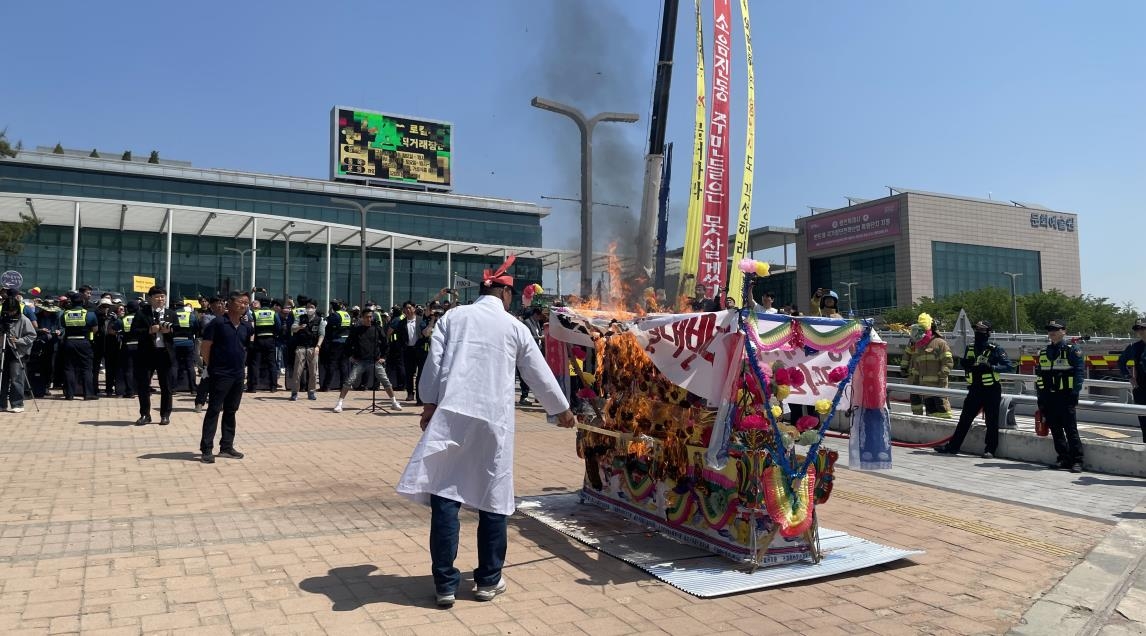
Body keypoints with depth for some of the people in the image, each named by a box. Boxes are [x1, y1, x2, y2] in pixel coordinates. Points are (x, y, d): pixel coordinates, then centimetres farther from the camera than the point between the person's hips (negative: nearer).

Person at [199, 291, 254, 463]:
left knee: (231, 411, 12)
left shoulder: (246, 327, 8)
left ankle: (226, 447, 20)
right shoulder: (218, 323, -9)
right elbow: (204, 349, -8)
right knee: (213, 411, -3)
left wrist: (242, 364, 11)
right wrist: (213, 366, -5)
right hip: (220, 375, -6)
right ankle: (206, 449, 0)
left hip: (238, 376, 6)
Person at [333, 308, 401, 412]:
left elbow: (385, 343, 11)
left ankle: (394, 402, 11)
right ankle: (339, 403, -1)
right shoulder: (356, 329, 0)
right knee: (349, 381, -9)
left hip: (376, 361, 1)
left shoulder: (377, 329, 3)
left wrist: (383, 356, 6)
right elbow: (348, 343, 10)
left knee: (385, 381, -2)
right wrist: (350, 355, 3)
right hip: (359, 361, -1)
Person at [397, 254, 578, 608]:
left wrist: (429, 403, 8)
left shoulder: (452, 317, 11)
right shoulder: (515, 327, 10)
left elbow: (434, 362, 3)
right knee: (494, 499, 10)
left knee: (445, 495, 3)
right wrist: (562, 410, 29)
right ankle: (488, 581, 19)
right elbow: (540, 375, 17)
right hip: (493, 419, 0)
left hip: (451, 413, 1)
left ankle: (445, 585, 6)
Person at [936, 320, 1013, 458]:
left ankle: (990, 450, 10)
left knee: (991, 421, 2)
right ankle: (953, 446, 14)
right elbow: (964, 365, 19)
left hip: (991, 390, -5)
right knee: (965, 418, 9)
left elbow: (1008, 366, -11)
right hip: (975, 389, 5)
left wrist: (991, 367, -24)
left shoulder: (995, 349, -7)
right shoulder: (970, 348, 9)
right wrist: (967, 364, -3)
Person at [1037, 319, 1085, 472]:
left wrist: (1075, 393, -14)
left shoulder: (1073, 350, -2)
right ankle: (1064, 458, 16)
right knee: (1055, 430, 8)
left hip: (1066, 396, -5)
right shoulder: (1043, 352, 14)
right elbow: (1038, 374, 16)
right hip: (1048, 398, 5)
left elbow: (1078, 373, -7)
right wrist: (1041, 399, 12)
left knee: (1071, 430, -5)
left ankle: (1077, 461, 0)